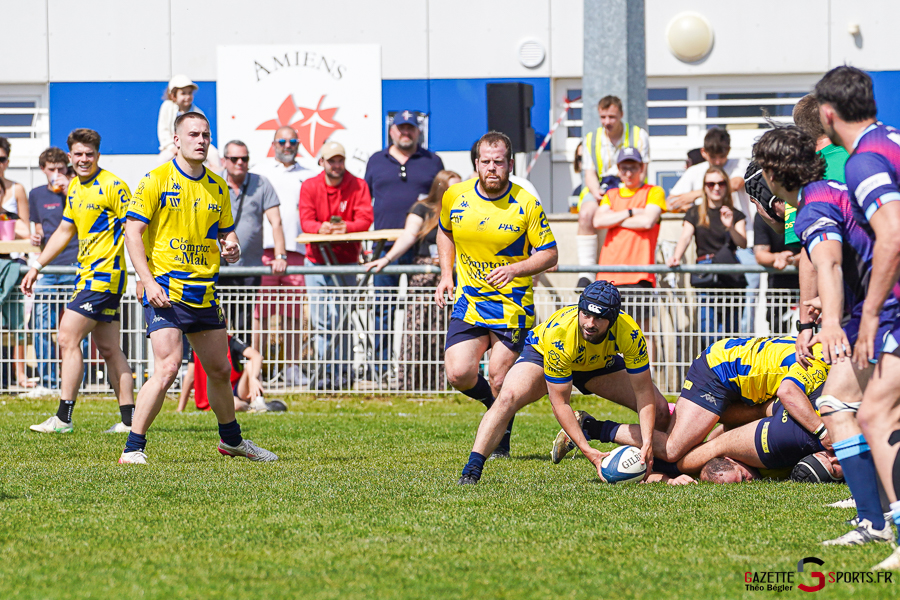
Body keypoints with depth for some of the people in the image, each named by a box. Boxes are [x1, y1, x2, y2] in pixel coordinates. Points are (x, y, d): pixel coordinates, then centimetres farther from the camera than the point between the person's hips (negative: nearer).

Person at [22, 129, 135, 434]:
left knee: (68, 339, -11)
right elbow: (64, 231, 25)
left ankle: (63, 417, -11)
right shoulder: (75, 188, 15)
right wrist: (36, 267, 23)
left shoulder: (112, 186, -12)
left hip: (104, 273, -9)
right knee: (108, 349, 8)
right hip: (88, 273, 9)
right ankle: (129, 419, 9)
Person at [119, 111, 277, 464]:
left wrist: (231, 247, -4)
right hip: (165, 290, -6)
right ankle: (133, 448, -13)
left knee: (220, 370, 15)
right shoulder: (157, 180, -6)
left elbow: (226, 232, 22)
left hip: (204, 291, 6)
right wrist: (148, 282, -17)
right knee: (167, 368, -18)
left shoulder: (217, 186, 11)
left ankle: (231, 439, 35)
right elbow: (133, 232, -8)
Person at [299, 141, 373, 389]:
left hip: (346, 262, -2)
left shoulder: (358, 186, 0)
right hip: (316, 262, 2)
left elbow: (365, 219, -9)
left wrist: (345, 227, -30)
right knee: (321, 320, -3)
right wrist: (321, 228, -30)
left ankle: (342, 372, -2)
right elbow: (306, 220, -7)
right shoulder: (309, 187, 3)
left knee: (340, 318, -7)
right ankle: (325, 372, 0)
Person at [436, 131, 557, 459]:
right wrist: (446, 275, 9)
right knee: (459, 374, -9)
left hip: (513, 305, -3)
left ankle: (499, 442, 22)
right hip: (468, 300, 3)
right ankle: (496, 404, 24)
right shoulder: (455, 197, -2)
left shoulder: (527, 205, -11)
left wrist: (514, 269, -22)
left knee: (499, 380, -4)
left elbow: (549, 254, -6)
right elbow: (445, 232, 20)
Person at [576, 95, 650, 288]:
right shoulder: (591, 140, 14)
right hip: (600, 189, 2)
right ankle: (586, 272, -34)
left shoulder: (639, 136, 6)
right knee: (586, 214, -31)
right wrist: (596, 192, -15)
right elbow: (589, 173, 8)